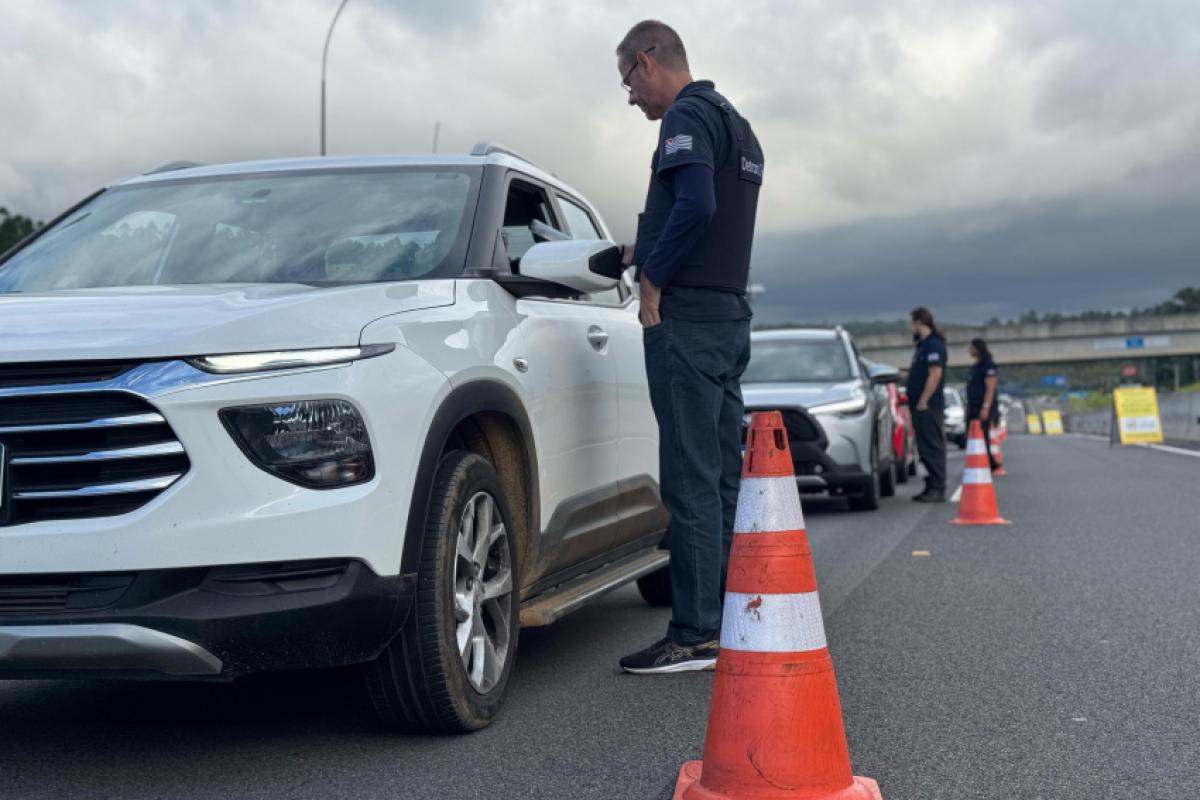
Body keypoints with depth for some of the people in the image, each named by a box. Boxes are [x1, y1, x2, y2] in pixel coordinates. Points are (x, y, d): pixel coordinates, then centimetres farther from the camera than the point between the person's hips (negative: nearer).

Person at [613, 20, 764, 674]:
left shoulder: (686, 116, -8)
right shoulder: (737, 127, 22)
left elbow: (695, 205, -24)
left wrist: (653, 277, -15)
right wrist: (651, 251, 22)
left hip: (687, 320, -10)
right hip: (731, 318, 10)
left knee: (691, 483, -9)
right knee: (723, 480, 11)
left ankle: (694, 635, -7)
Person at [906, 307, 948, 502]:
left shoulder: (933, 345, -12)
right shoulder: (923, 345, 20)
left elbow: (935, 374, -20)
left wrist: (923, 401, -21)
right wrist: (912, 398, 17)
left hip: (929, 406, -10)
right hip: (921, 406, 10)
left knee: (933, 448, -8)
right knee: (925, 449, 11)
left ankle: (937, 490, -7)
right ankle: (931, 487, 16)